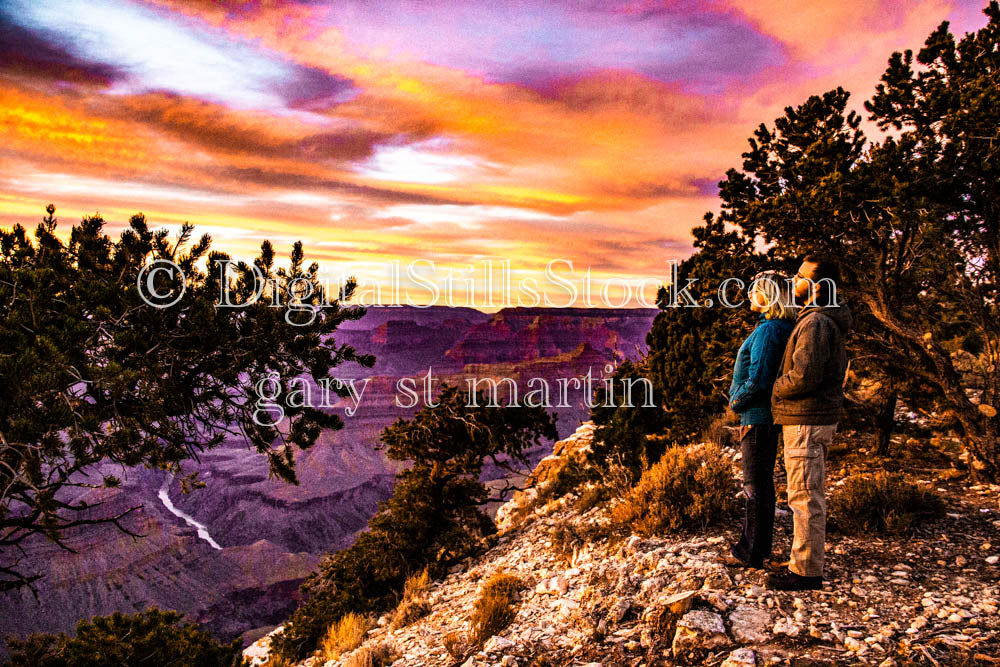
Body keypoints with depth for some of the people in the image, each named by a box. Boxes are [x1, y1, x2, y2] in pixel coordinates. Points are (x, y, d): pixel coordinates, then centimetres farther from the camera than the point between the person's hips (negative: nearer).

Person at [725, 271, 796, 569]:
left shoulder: (768, 330, -20)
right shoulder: (781, 328, 11)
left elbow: (758, 380, -24)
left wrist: (736, 403, -9)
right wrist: (738, 399, 13)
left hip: (758, 417, -10)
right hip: (767, 415, 10)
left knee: (756, 485, -1)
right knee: (761, 481, 18)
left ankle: (752, 553, 9)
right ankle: (757, 544, 30)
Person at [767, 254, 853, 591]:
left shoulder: (815, 323, -18)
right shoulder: (829, 322, 16)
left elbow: (804, 376, -25)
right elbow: (839, 366, 25)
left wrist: (775, 389, -7)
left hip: (806, 422, -11)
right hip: (818, 418, 11)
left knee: (804, 496, -4)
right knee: (812, 494, 16)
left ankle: (806, 571, 3)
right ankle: (807, 563, 26)